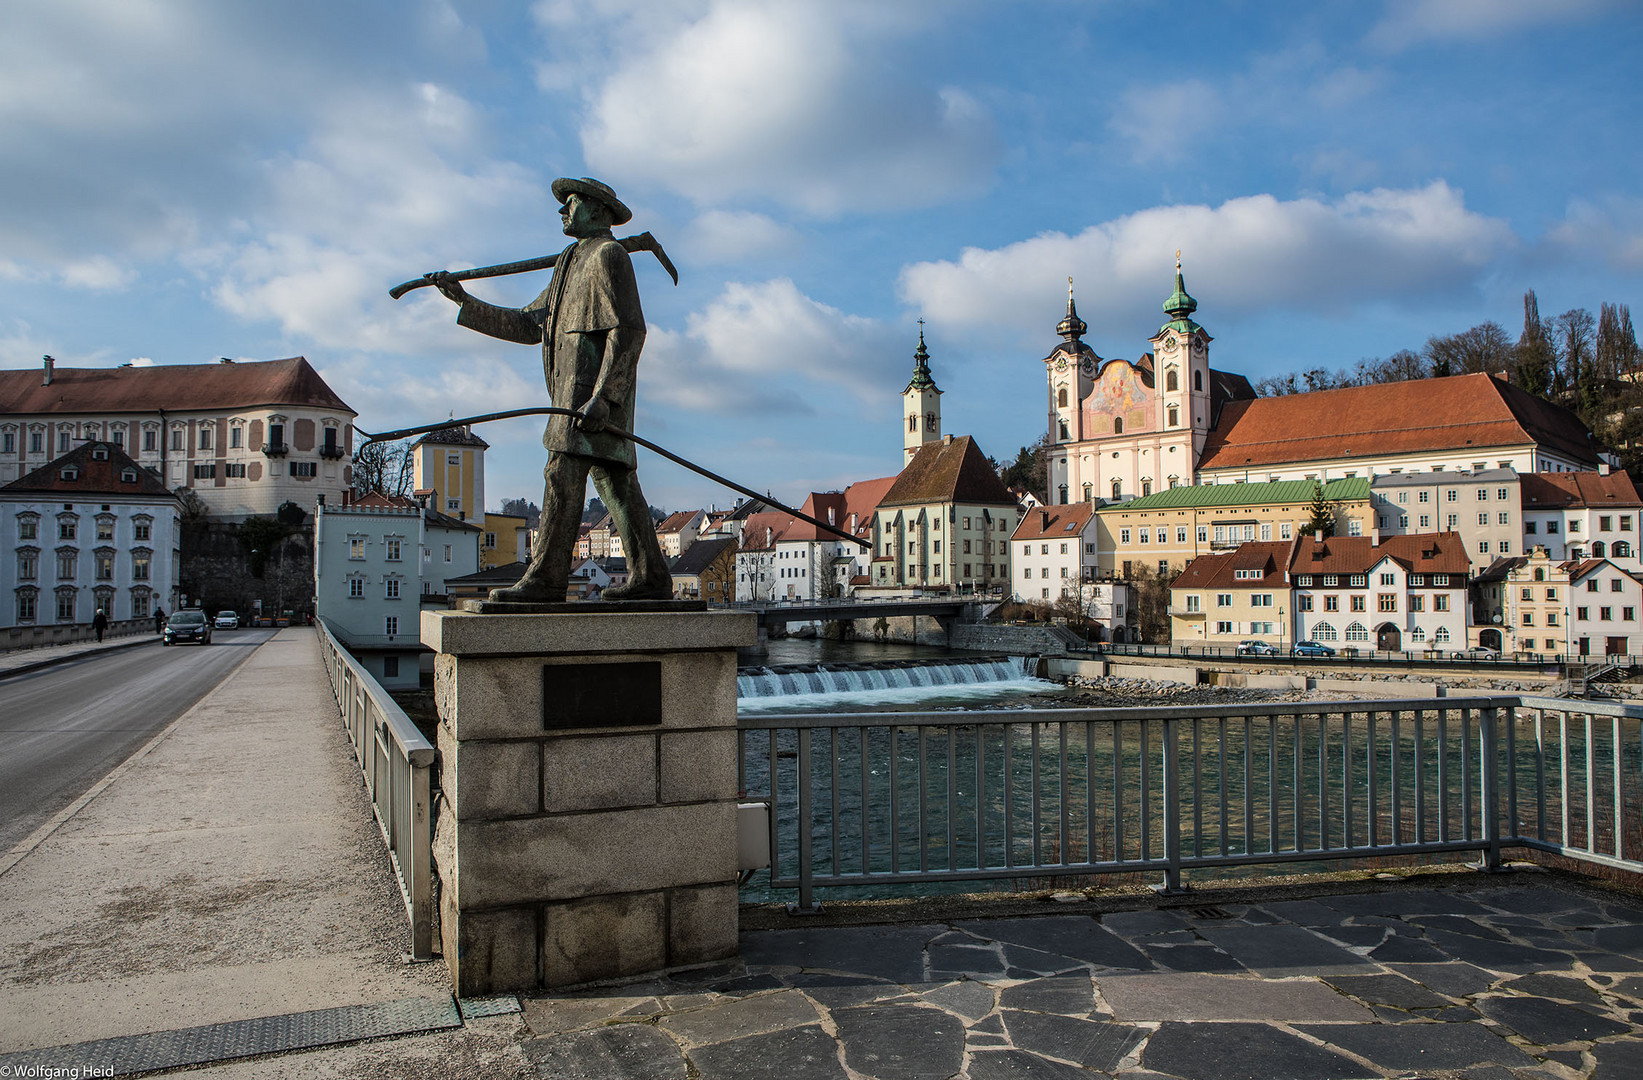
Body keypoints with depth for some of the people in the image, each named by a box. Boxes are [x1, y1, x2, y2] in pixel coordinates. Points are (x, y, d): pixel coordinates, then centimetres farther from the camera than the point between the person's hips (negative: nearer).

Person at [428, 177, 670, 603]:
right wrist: (464, 301, 22)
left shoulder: (608, 254, -2)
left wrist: (602, 396, -23)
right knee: (616, 483, 4)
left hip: (593, 383, -10)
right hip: (578, 390, 10)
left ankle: (545, 577, -15)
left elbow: (629, 330, -14)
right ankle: (650, 577, 4)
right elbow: (527, 325, 27)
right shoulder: (569, 267, 29)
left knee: (564, 476, -14)